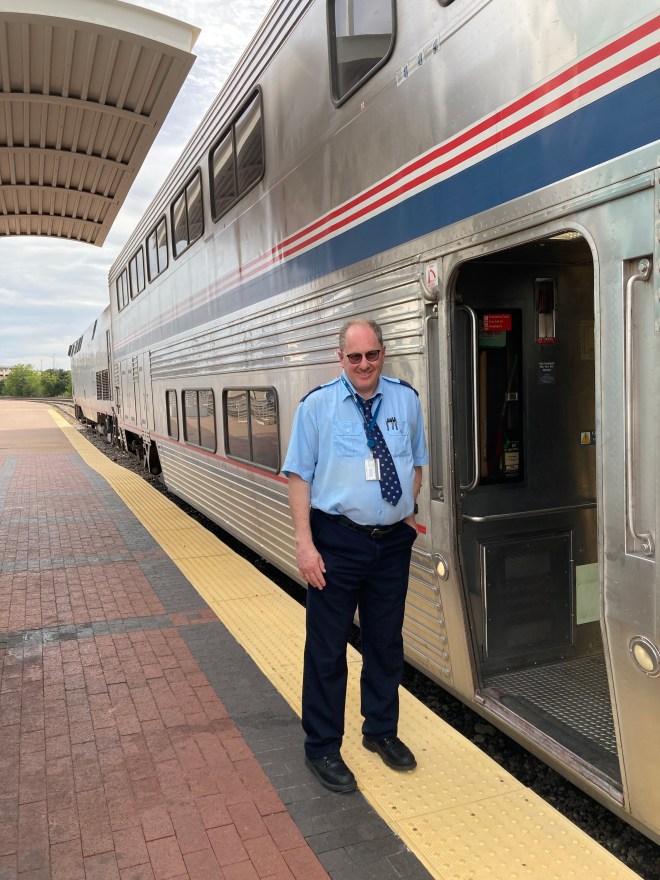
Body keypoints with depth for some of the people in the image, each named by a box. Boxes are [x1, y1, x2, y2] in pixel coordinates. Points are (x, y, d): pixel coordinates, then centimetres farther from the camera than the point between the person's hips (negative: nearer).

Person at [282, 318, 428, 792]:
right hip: (337, 542, -3)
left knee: (386, 642, 18)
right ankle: (322, 748, 25)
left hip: (393, 541, 4)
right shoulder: (318, 404, -7)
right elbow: (300, 475, -8)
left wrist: (409, 513, 7)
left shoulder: (406, 399, 3)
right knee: (327, 647, 6)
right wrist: (305, 542, -15)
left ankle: (381, 731, 40)